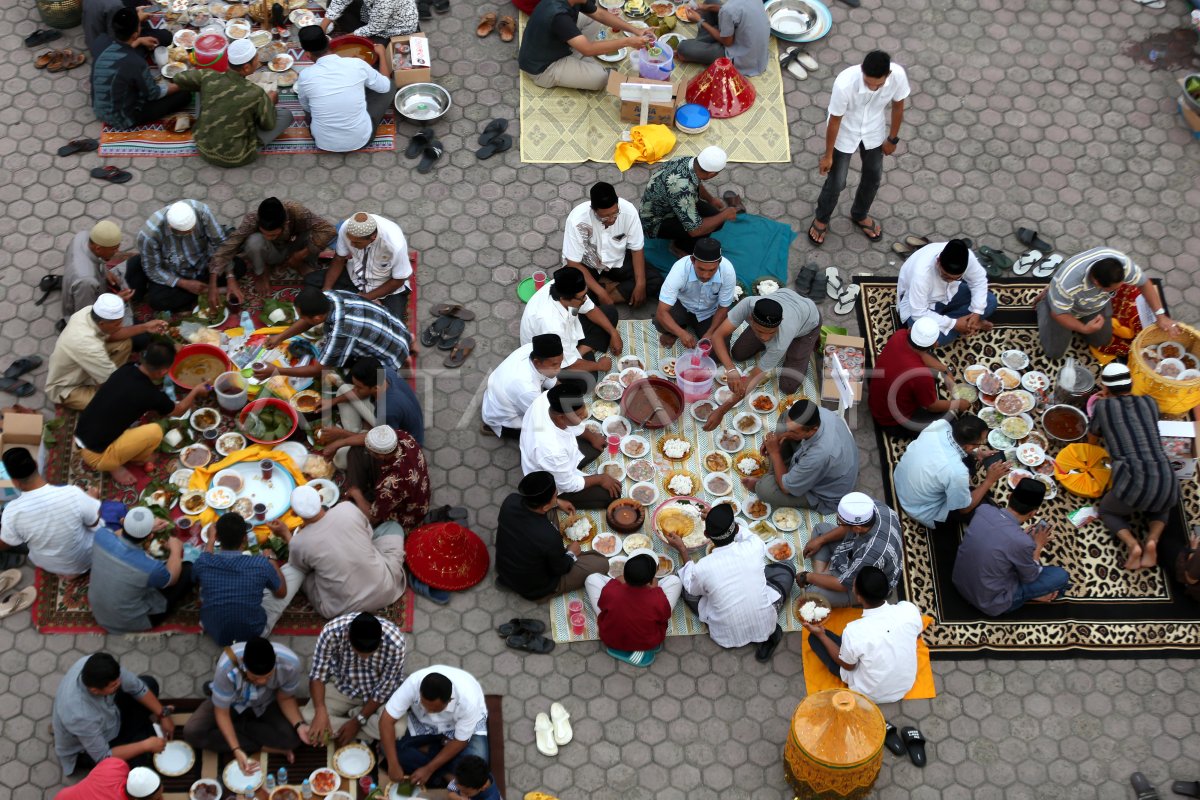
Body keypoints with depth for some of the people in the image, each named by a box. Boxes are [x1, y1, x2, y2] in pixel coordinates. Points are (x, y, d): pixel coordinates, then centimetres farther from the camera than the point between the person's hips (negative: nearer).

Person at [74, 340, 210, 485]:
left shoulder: (124, 370, 0)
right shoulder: (150, 394, -19)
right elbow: (178, 410, 6)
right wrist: (195, 392, 24)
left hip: (80, 435, 8)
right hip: (95, 455, -8)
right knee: (155, 431, -14)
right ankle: (111, 464, 8)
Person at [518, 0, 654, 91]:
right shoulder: (558, 14, -36)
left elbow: (601, 15, 4)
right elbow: (588, 49, -36)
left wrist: (635, 31, -5)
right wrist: (627, 42, -33)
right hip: (542, 68, -9)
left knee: (599, 26, 8)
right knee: (601, 77, -17)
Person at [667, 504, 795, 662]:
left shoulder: (702, 568, -23)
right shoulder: (753, 549, -19)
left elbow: (692, 588, 3)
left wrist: (682, 550, 9)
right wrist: (726, 521, 19)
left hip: (728, 636, -1)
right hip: (766, 625, 1)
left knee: (686, 587, 17)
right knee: (786, 566, 20)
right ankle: (768, 633, 8)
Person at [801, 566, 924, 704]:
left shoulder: (854, 631, -34)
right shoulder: (909, 609, -24)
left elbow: (847, 665, -12)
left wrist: (821, 634, -5)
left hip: (871, 695, -4)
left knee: (815, 638, 4)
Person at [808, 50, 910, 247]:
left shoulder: (898, 75, -31)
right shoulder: (845, 83, -40)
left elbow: (898, 106, -9)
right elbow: (835, 120, -23)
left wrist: (893, 139, 4)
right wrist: (828, 155, -11)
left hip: (874, 133, 4)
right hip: (845, 134, -4)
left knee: (873, 177, 22)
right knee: (836, 182, 11)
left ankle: (860, 215, 51)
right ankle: (821, 219, 41)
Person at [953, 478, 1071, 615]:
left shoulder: (984, 509, -13)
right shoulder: (1022, 542, -30)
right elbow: (1030, 578, -8)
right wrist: (1038, 546, 4)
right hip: (989, 602, -6)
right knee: (1060, 576, 2)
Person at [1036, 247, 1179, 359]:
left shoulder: (1122, 262, -39)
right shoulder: (1067, 282, -49)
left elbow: (1144, 282, -20)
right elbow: (1059, 314, -30)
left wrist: (1160, 315, -26)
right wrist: (1084, 328, -46)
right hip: (1065, 305, -4)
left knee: (1101, 341, 15)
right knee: (1054, 353, 5)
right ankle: (1044, 302, 25)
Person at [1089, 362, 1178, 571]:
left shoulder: (1103, 406, 5)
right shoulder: (1150, 402, 15)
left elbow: (1092, 439, 24)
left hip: (1133, 484, -3)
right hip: (1166, 482, 3)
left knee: (1108, 510, 31)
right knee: (1160, 508, 40)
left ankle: (1132, 545, 2)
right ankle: (1152, 541, 8)